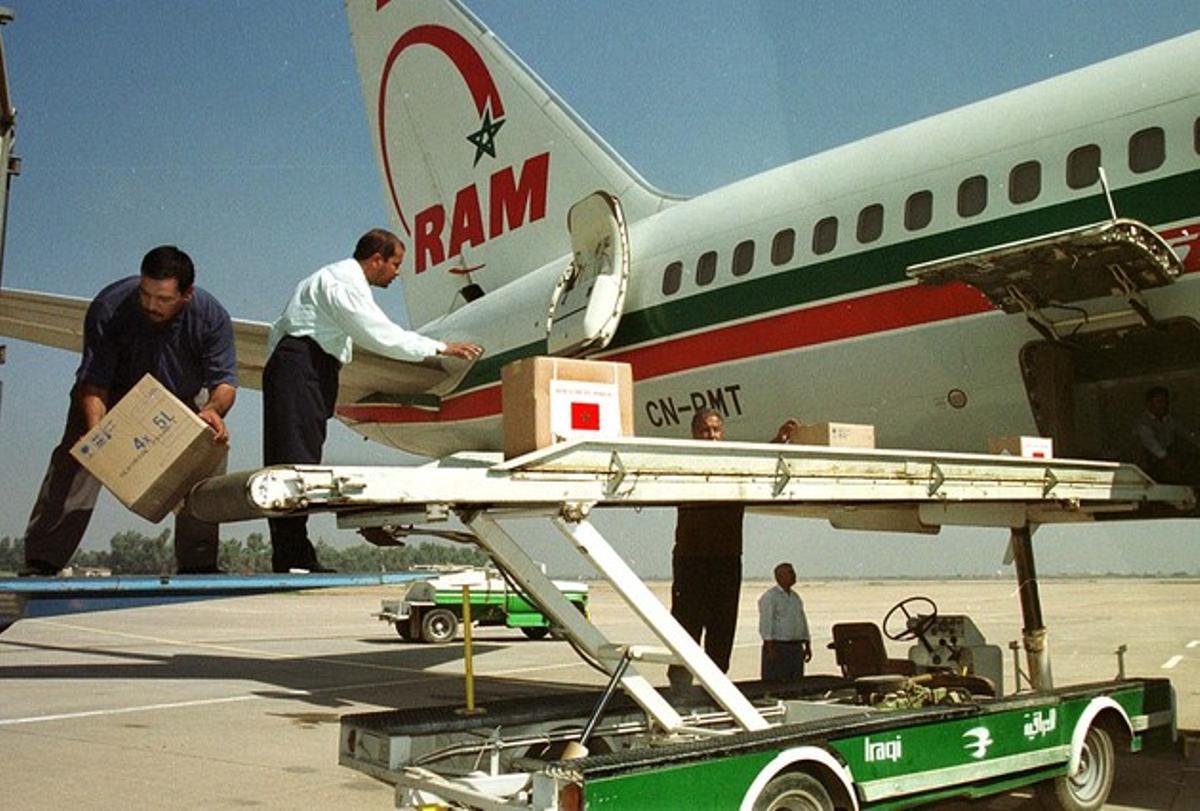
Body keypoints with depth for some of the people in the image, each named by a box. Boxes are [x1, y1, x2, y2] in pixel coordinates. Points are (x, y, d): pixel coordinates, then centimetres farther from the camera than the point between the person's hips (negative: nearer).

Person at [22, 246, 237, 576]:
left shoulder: (212, 317, -25)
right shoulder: (109, 307, -29)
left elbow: (224, 381, -24)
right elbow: (93, 382, -28)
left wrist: (213, 409, -48)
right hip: (113, 396, -1)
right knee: (76, 462, -19)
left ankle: (198, 564, -5)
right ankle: (41, 563, -16)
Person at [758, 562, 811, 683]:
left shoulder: (795, 597, 17)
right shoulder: (769, 596, -7)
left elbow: (803, 621, 22)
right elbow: (765, 624, -13)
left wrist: (808, 646, 17)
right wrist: (770, 649, -19)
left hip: (796, 647, 7)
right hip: (777, 647, -7)